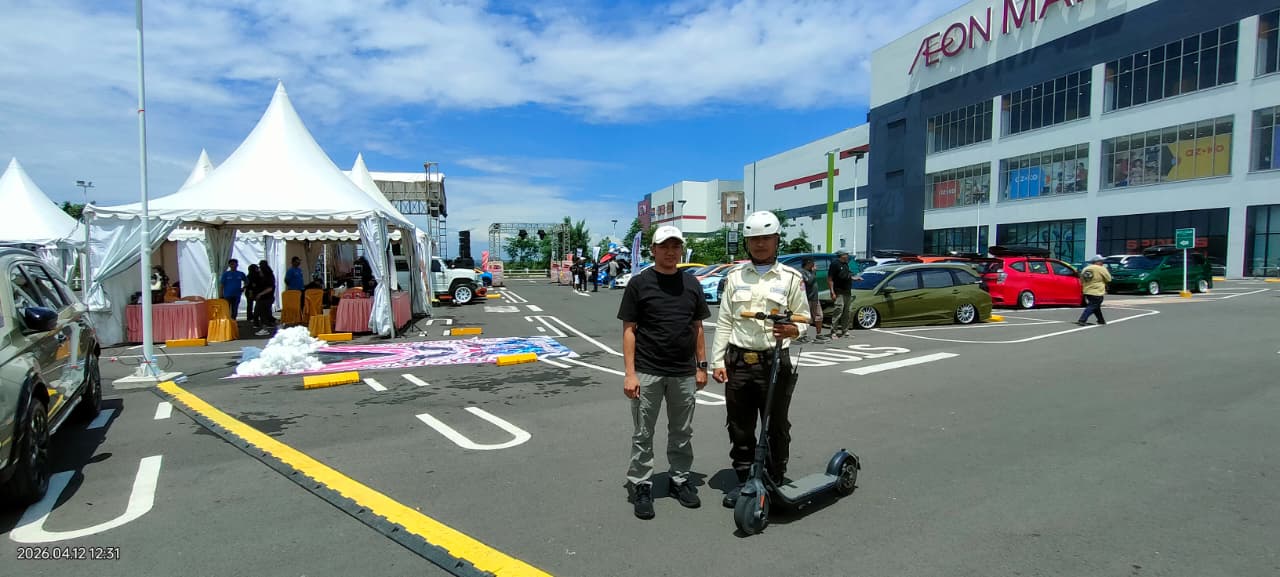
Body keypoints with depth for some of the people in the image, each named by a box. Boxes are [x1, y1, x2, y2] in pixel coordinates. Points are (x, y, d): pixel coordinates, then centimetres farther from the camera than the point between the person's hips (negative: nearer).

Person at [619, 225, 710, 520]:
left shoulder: (692, 284, 8)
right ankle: (641, 486, 18)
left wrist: (701, 365, 8)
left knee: (682, 432, 15)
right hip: (647, 373, -3)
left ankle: (680, 480, 30)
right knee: (643, 434, 6)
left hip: (684, 373, 4)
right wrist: (630, 372, -11)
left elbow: (697, 327, 13)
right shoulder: (639, 283, -4)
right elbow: (629, 329, -5)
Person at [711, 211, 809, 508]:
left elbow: (803, 317, 4)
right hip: (738, 361, 2)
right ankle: (743, 480, 26)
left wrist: (794, 330, -20)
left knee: (776, 426, 8)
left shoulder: (791, 277, 3)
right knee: (739, 427, 11)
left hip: (775, 361, -2)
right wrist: (717, 360, 2)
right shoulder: (735, 277, 9)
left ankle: (776, 480, 24)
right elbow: (724, 322, 8)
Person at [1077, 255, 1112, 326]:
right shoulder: (1101, 269, -9)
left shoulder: (1085, 269, 9)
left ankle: (1101, 320, 34)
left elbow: (1082, 280, 14)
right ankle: (1082, 320, -19)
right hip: (1097, 293, -7)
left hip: (1087, 292, 7)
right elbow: (1108, 279, 0)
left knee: (1096, 306, 22)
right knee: (1092, 307, -7)